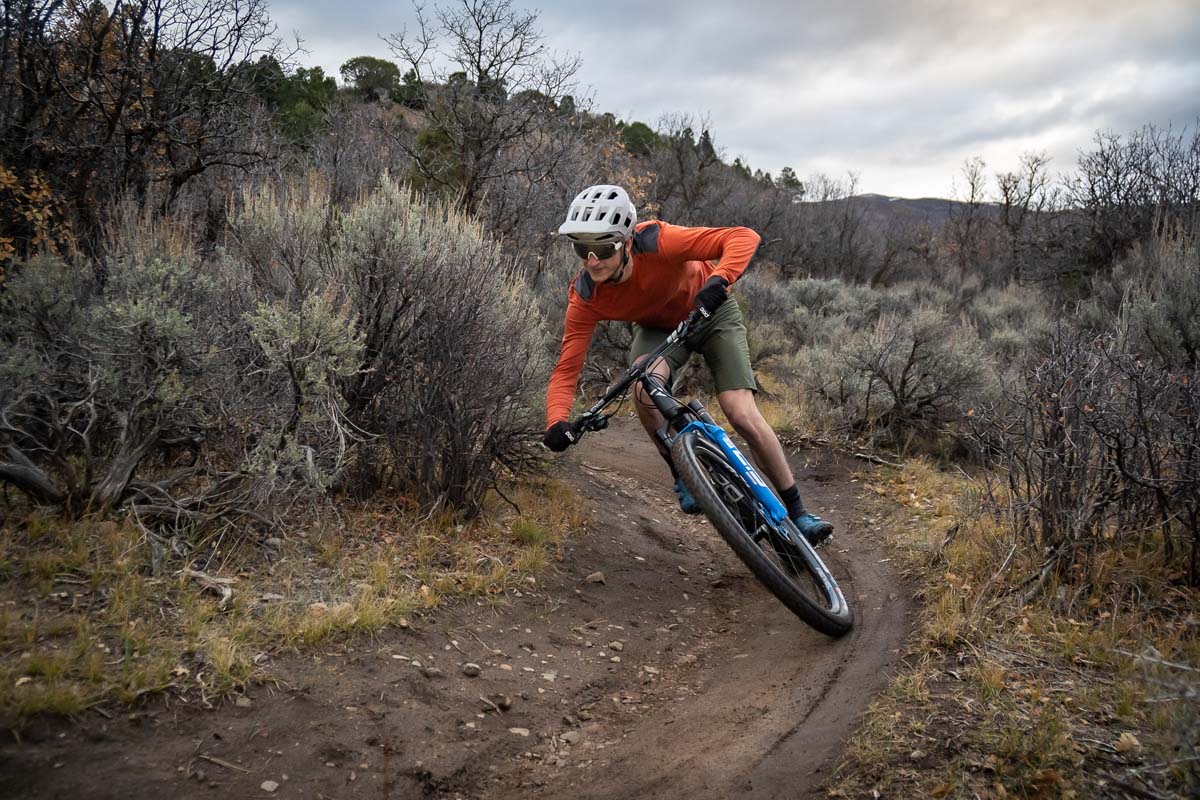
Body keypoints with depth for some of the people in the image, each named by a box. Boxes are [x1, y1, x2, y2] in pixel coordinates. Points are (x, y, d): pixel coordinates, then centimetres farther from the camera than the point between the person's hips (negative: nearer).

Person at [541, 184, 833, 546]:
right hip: (657, 328, 2)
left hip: (711, 313, -2)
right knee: (645, 388, -32)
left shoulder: (655, 242, -37)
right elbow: (566, 369, -25)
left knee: (743, 415, -15)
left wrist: (718, 280, -58)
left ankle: (797, 511, 3)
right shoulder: (584, 297, -26)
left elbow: (744, 237, -40)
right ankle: (683, 474, -6)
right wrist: (556, 423, -42)